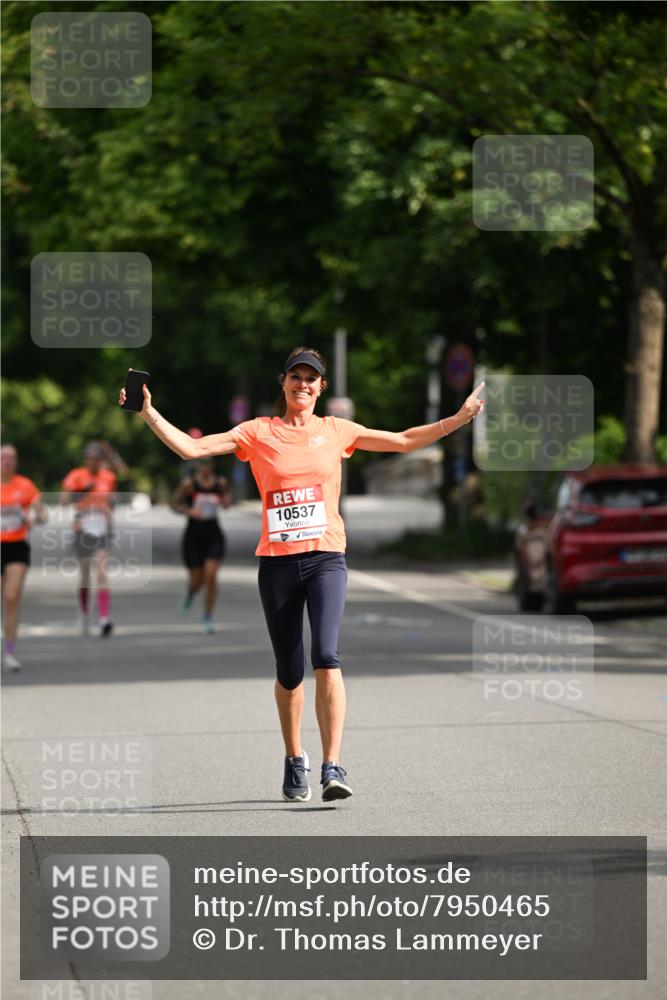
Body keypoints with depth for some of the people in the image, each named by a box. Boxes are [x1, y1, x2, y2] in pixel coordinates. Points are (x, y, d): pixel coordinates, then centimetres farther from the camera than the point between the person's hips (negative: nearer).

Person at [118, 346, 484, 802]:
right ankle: (295, 761, 27)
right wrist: (149, 413, -8)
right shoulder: (258, 432, 6)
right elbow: (189, 447, 1)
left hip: (326, 558, -1)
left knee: (326, 656, -20)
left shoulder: (337, 431, 10)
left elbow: (404, 441, 19)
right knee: (289, 671, 5)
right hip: (277, 561, 1)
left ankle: (333, 767, -24)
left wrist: (460, 418, 14)